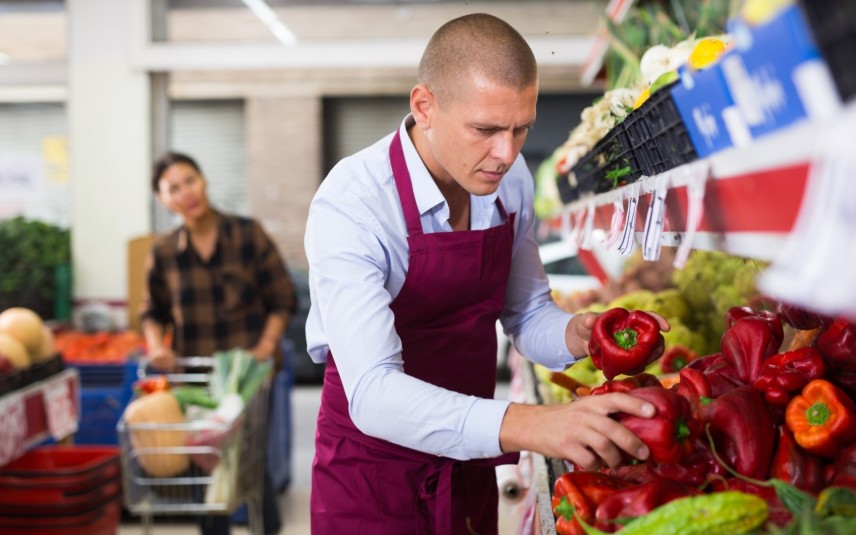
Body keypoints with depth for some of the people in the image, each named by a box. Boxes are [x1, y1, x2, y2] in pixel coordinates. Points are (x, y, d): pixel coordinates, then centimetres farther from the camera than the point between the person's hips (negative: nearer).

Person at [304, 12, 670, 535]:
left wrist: (575, 334, -18)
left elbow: (528, 316, 4)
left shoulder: (512, 180, -8)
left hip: (468, 460, 6)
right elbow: (372, 392, -35)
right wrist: (525, 424, -47)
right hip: (372, 466, -5)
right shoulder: (349, 207, -27)